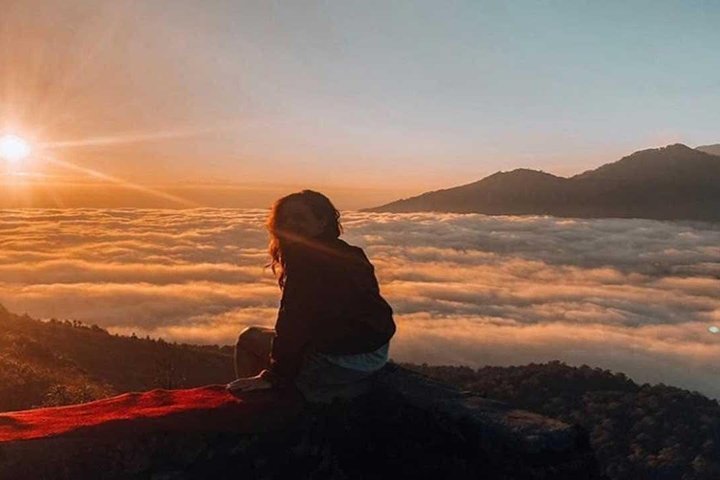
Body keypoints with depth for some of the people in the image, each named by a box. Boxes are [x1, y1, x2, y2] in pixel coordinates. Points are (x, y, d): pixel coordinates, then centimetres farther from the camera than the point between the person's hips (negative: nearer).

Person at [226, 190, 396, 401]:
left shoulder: (306, 259, -15)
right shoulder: (350, 255, 13)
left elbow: (293, 324, -18)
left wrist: (272, 377, -13)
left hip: (342, 360, -9)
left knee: (249, 339, 7)